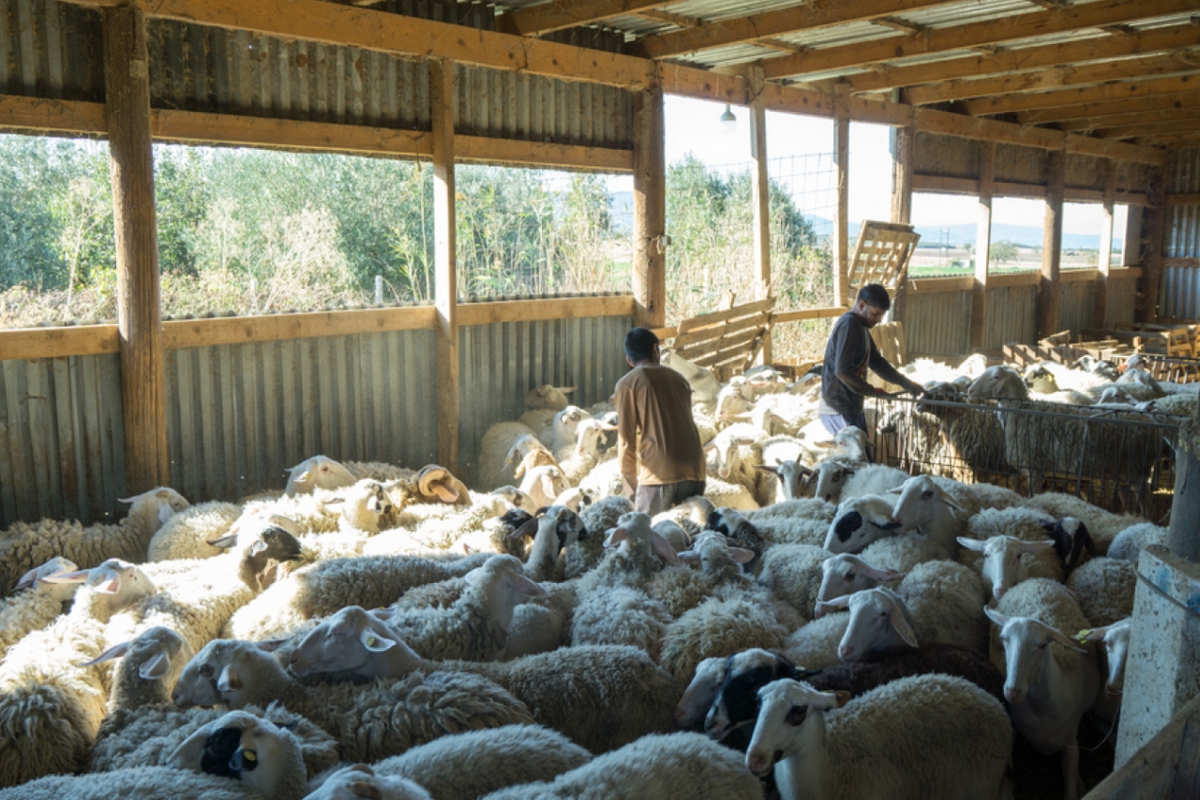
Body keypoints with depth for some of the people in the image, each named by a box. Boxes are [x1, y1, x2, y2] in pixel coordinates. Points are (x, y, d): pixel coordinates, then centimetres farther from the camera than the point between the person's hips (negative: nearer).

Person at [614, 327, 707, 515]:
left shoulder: (628, 383, 5)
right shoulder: (679, 378, 19)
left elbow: (626, 438, 0)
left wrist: (632, 486, 7)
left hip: (658, 475, -5)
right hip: (694, 472, 5)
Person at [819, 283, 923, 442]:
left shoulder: (861, 327, 15)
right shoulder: (848, 325, -17)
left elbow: (877, 362, 22)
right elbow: (842, 370, -24)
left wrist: (906, 383, 15)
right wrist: (871, 391, -13)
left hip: (852, 409, 10)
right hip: (839, 411, -10)